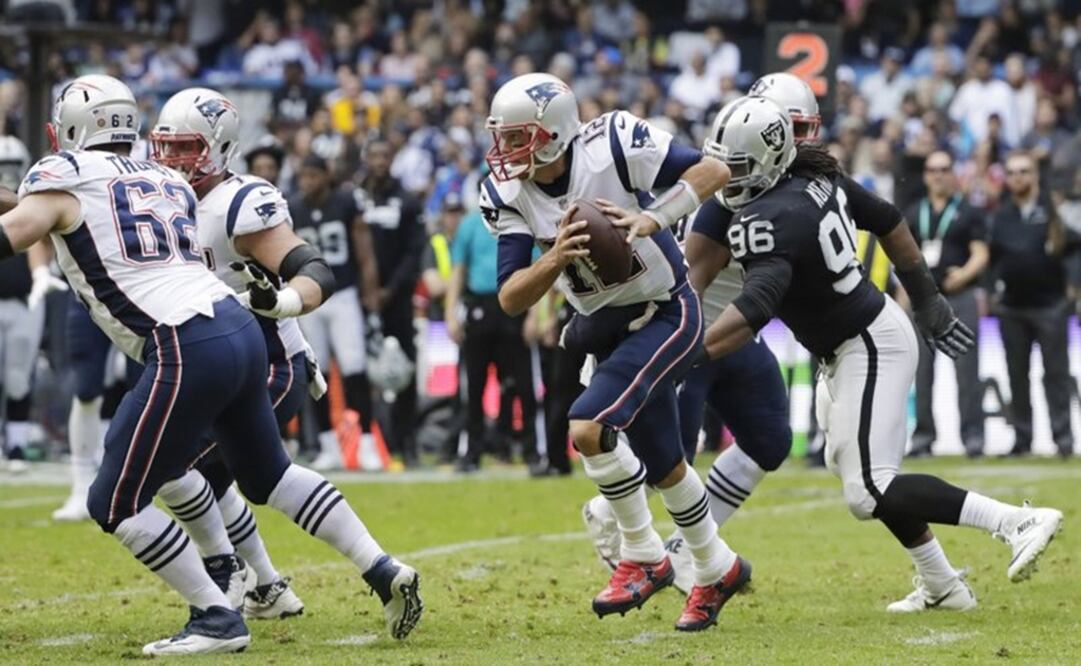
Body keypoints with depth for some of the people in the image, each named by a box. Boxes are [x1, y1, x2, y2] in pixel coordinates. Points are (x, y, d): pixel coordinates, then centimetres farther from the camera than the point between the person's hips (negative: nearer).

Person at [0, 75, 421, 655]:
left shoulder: (63, 177, 2)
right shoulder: (165, 181, 22)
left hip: (187, 350, -8)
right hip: (240, 328, 8)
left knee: (116, 503, 3)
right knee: (269, 475, 26)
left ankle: (216, 620, 3)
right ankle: (384, 571, 23)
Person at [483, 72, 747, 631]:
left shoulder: (612, 146, -24)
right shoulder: (507, 195, -10)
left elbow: (714, 171, -19)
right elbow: (511, 300, -13)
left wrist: (653, 219, -32)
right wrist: (556, 258, -32)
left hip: (665, 315, -6)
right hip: (606, 326, 6)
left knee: (588, 428, -22)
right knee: (661, 465, 17)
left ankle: (642, 558, -4)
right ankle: (717, 570, 40)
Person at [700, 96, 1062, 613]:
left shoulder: (768, 222, -25)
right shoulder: (818, 177, 3)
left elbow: (753, 310, -39)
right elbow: (889, 223, 14)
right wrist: (927, 300, 23)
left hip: (869, 347, -10)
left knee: (869, 493, -13)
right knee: (852, 464, 21)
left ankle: (1017, 522, -15)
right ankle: (941, 586, 28)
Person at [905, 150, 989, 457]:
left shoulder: (968, 213, 4)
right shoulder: (914, 214, 14)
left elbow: (981, 253, -3)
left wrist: (965, 274, -22)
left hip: (959, 297, -4)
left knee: (966, 368, -7)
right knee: (921, 370, 5)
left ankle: (972, 432, -6)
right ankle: (923, 433, 11)